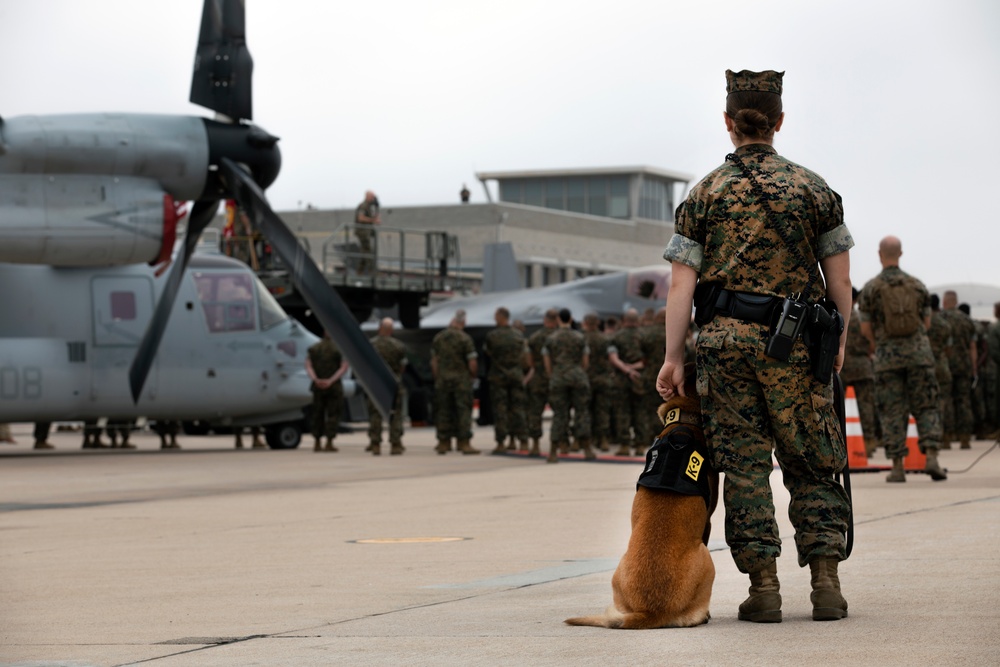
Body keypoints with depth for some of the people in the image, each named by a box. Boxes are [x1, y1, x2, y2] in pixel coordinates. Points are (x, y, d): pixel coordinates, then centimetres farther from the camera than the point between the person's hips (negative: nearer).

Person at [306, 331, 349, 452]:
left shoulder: (314, 348, 7)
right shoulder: (340, 349, -3)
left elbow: (308, 366, -6)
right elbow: (343, 367, -14)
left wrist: (316, 380, -17)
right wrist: (331, 381, -20)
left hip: (318, 386, 3)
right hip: (334, 386, -3)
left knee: (318, 414, 11)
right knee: (333, 414, 2)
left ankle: (317, 443, 11)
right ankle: (329, 443, -4)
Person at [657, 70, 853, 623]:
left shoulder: (705, 194, 4)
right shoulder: (812, 188, 5)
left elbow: (681, 283, -1)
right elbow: (839, 279, 5)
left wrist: (673, 357, 1)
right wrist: (837, 340, 16)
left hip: (727, 340, 0)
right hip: (796, 346, 0)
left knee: (744, 464, 4)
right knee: (812, 464, 8)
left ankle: (763, 585, 2)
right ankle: (825, 580, 2)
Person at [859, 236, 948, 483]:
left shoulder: (871, 288, -3)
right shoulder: (917, 285, 5)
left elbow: (865, 328, -1)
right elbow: (926, 323, 11)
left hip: (888, 357, -1)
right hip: (919, 353, 1)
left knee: (893, 413, 4)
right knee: (926, 409, 5)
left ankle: (898, 468, 2)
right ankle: (932, 458, -11)